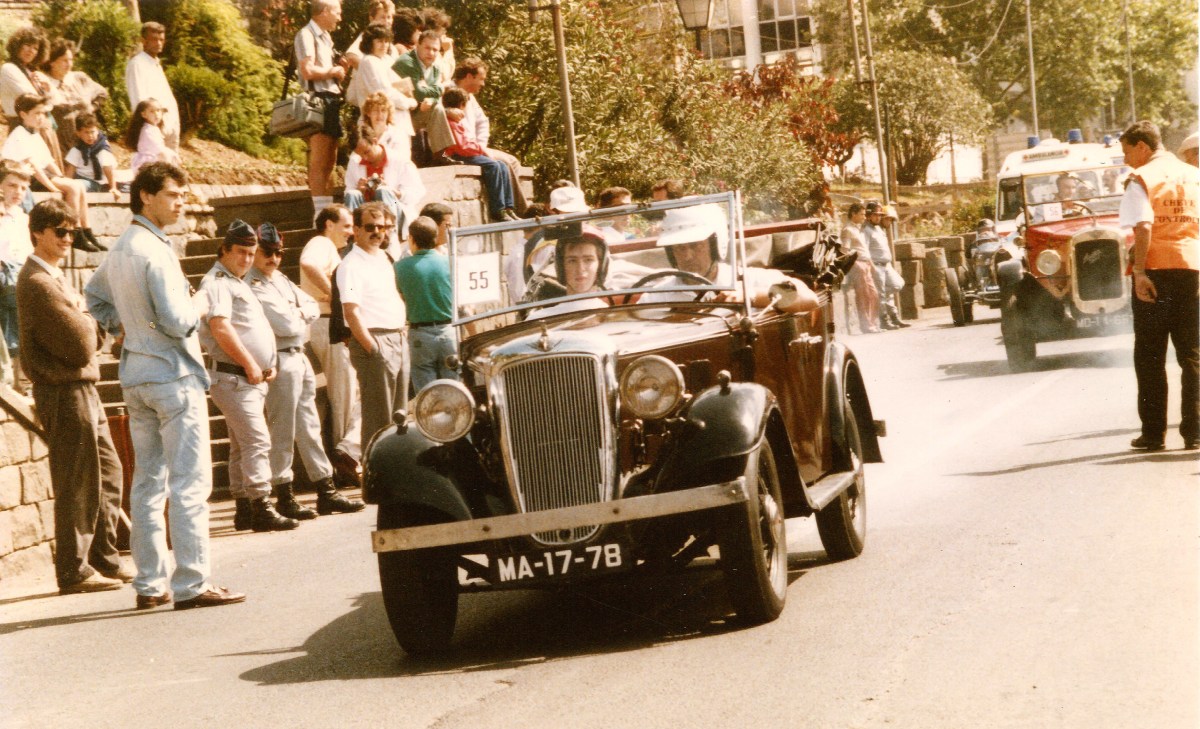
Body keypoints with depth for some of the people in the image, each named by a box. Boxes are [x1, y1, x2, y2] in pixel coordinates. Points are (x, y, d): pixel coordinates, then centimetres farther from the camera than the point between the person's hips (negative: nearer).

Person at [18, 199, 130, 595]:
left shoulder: (54, 276, 17)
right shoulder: (38, 283, -16)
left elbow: (90, 338, 16)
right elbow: (79, 345, -20)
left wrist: (86, 324, -5)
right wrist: (87, 319, -2)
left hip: (83, 391, 10)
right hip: (64, 394, -10)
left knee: (108, 473, 15)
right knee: (78, 486, -4)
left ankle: (105, 559, 23)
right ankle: (73, 570, 3)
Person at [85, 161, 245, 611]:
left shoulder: (119, 249, 11)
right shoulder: (154, 252, -17)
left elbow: (94, 296, 28)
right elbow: (176, 321, -21)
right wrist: (200, 306, -2)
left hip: (135, 375, 9)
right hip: (172, 375, -9)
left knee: (147, 481, 11)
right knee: (189, 484, -6)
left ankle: (149, 585, 15)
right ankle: (192, 585, -7)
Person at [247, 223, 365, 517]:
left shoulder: (281, 280, 16)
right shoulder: (254, 287, -13)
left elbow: (313, 307, 14)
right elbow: (286, 325, -20)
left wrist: (298, 313, -5)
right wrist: (298, 315, -1)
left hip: (300, 358, 9)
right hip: (281, 362, -9)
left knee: (310, 428, 12)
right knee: (283, 432, -3)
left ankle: (326, 492, 17)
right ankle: (284, 497, 4)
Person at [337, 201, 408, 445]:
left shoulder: (384, 258, 16)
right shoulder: (351, 265, -11)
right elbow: (351, 312, -18)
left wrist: (402, 329, 16)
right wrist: (372, 348, -21)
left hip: (398, 340, 9)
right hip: (375, 341, -9)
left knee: (399, 415, 13)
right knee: (378, 418, -8)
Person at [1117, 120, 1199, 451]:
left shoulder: (1142, 179, -5)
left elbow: (1143, 228, -17)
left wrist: (1139, 271, -18)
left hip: (1156, 271, -4)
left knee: (1150, 356, 4)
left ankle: (1154, 433, 4)